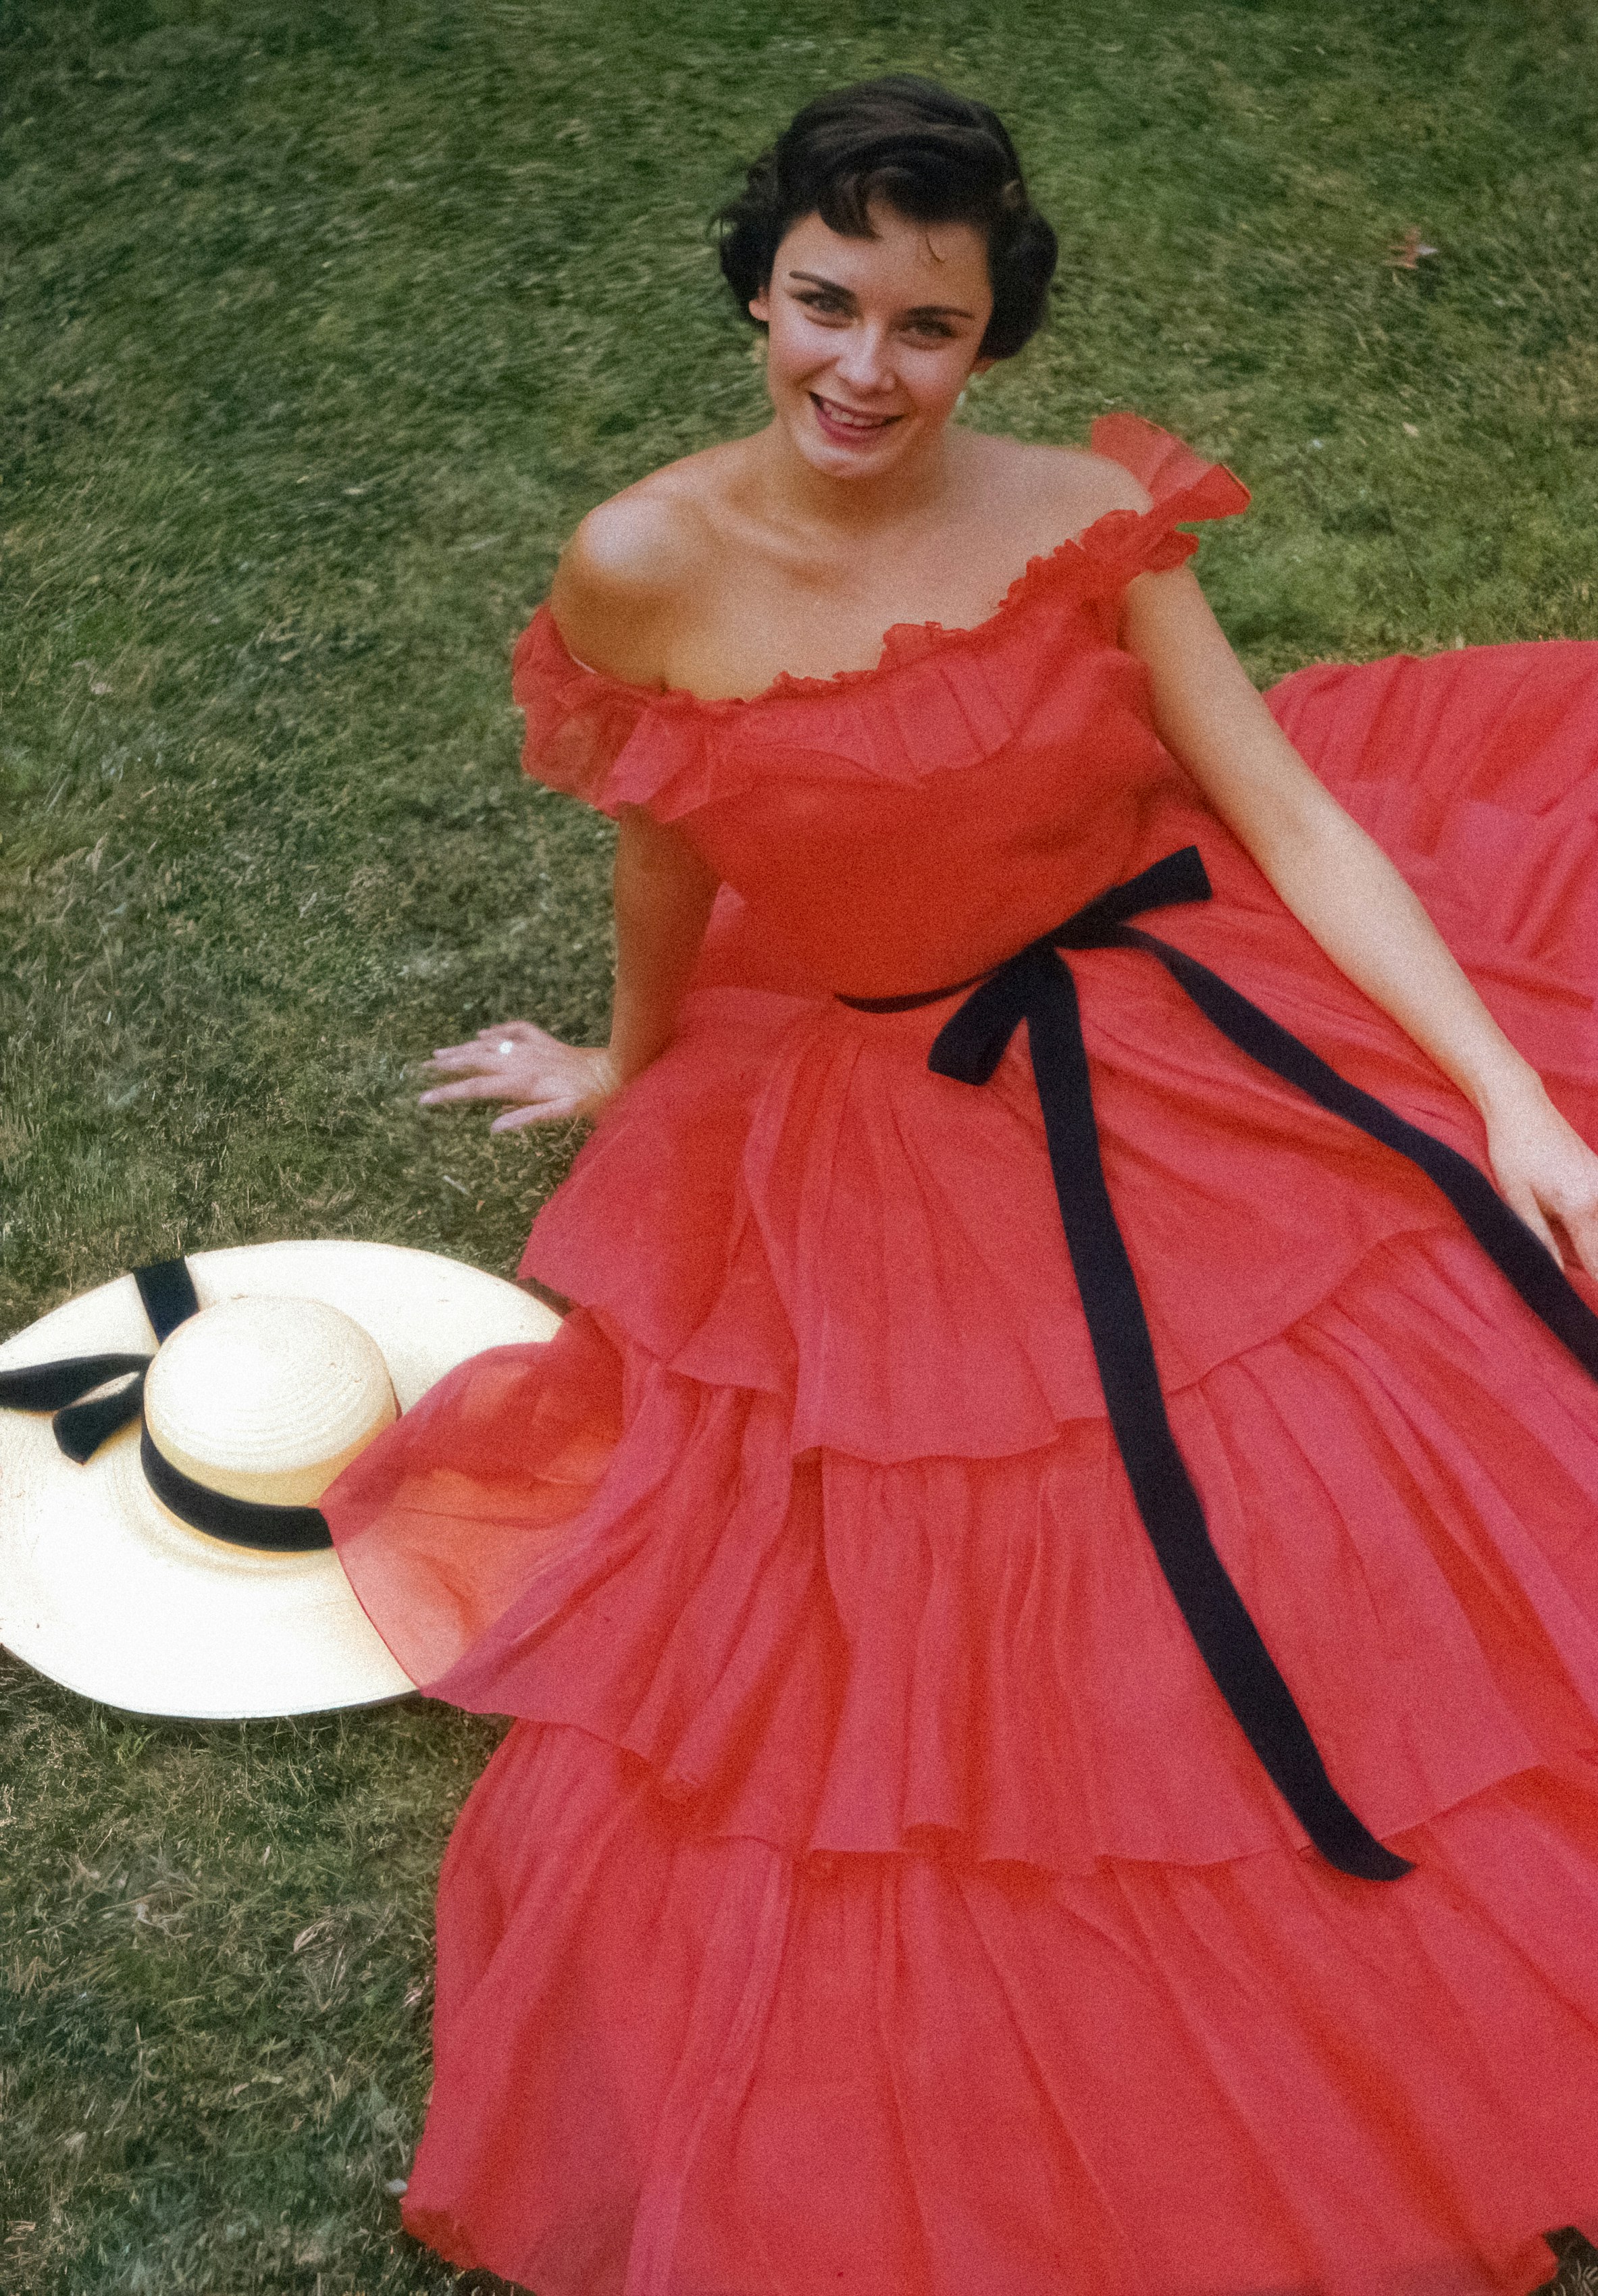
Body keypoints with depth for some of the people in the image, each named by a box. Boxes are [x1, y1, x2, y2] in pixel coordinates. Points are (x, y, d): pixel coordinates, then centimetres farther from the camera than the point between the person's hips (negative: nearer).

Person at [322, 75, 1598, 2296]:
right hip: (885, 1131, -1)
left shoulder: (1085, 515, -9)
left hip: (1210, 1024, 2)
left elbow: (1291, 813, -10)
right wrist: (630, 1064, 23)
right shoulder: (644, 571, -11)